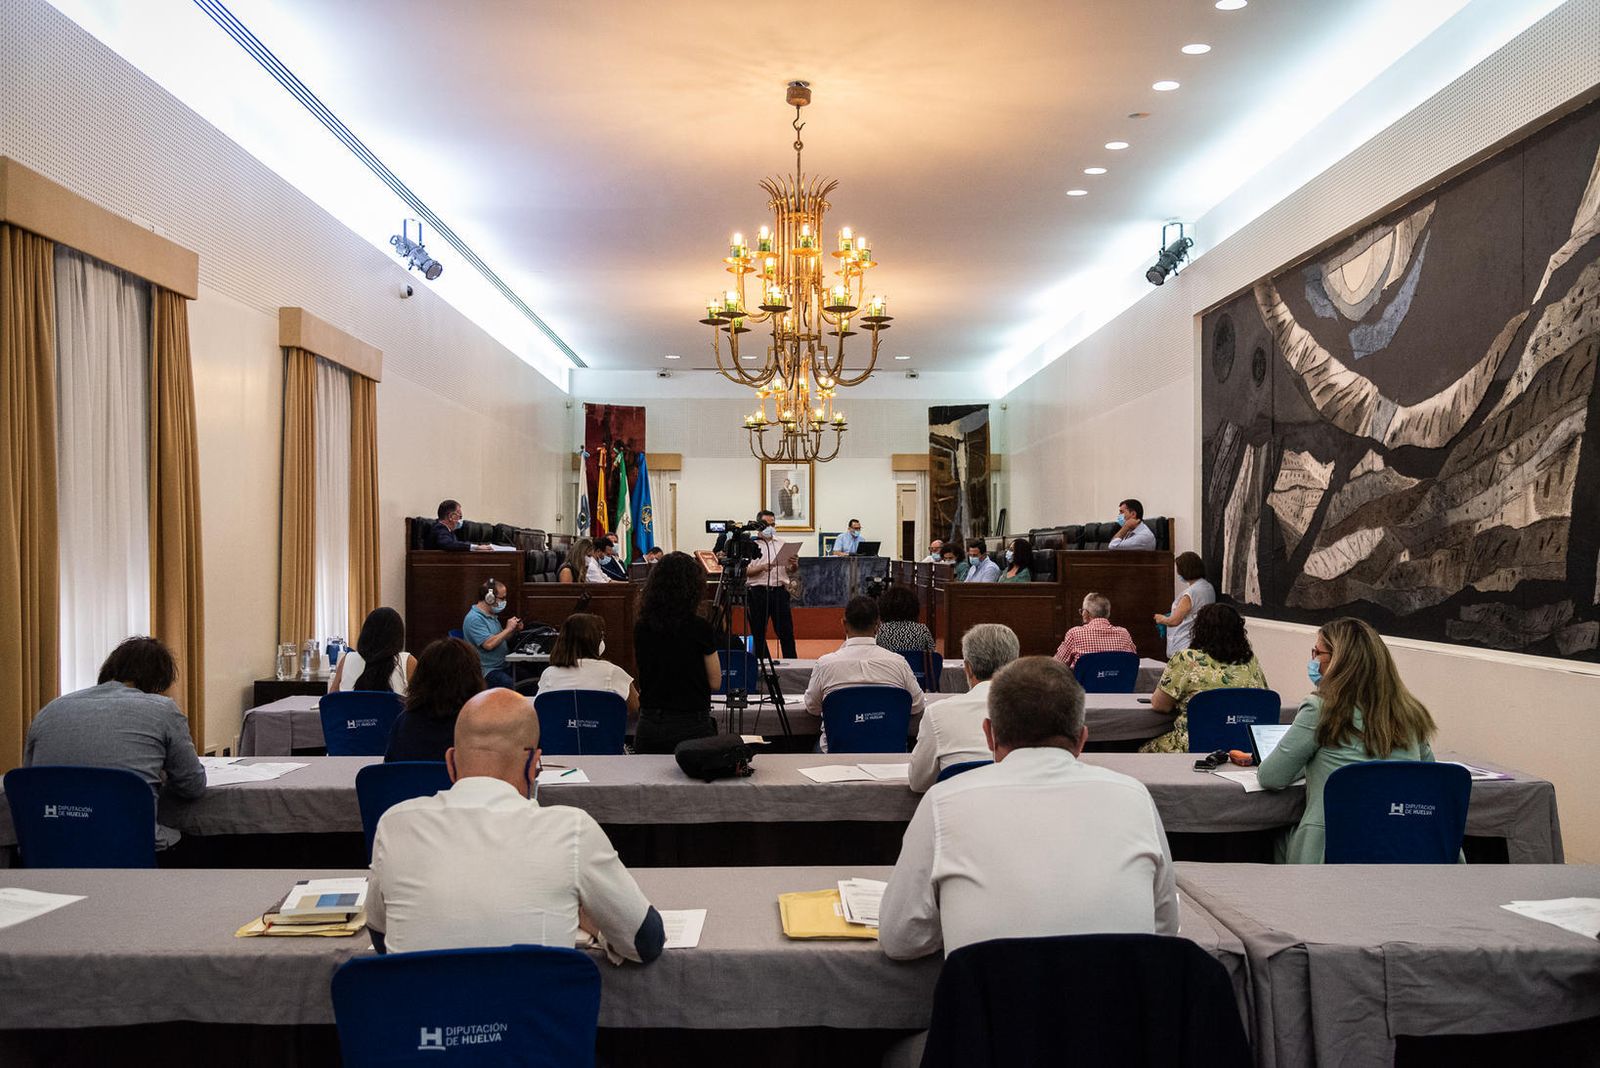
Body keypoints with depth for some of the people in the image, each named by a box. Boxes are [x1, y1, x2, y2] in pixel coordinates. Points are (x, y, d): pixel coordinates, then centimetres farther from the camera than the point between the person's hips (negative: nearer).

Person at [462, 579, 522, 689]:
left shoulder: (491, 615, 17)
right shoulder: (474, 618, -14)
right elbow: (488, 644, -24)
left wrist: (514, 630, 8)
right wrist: (508, 629, -13)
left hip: (502, 667, 9)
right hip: (487, 672, -9)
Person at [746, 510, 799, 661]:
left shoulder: (782, 544, 13)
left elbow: (790, 571, 13)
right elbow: (744, 572, -4)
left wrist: (794, 565, -9)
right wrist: (762, 568, -19)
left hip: (779, 591, 2)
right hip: (757, 592, -2)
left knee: (786, 631, 1)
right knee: (758, 633, 4)